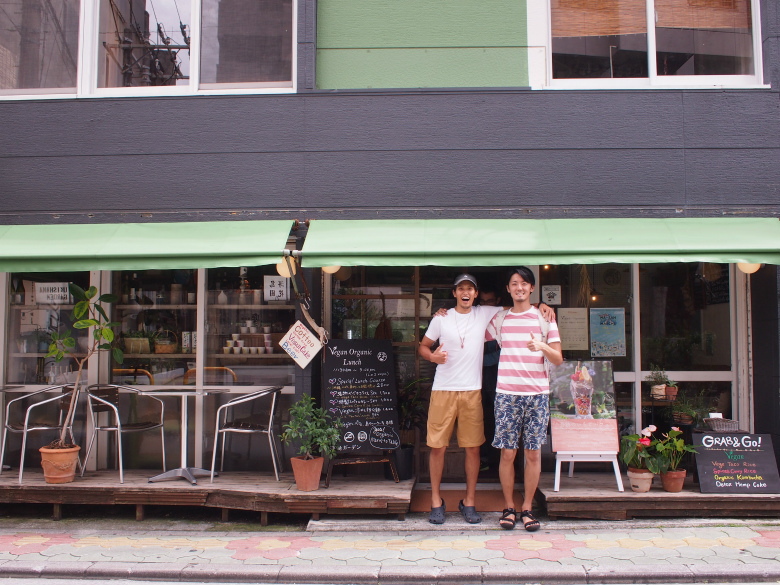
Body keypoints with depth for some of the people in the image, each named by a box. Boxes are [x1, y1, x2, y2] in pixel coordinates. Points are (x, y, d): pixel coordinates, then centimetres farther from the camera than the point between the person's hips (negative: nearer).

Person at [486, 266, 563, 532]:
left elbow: (558, 360, 5)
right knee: (508, 453, -1)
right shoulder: (500, 319, 10)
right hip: (507, 393, 0)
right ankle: (509, 507, 13)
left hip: (537, 393, 0)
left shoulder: (544, 317, 6)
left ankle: (527, 508, 14)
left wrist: (542, 346, -16)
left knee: (533, 452, 2)